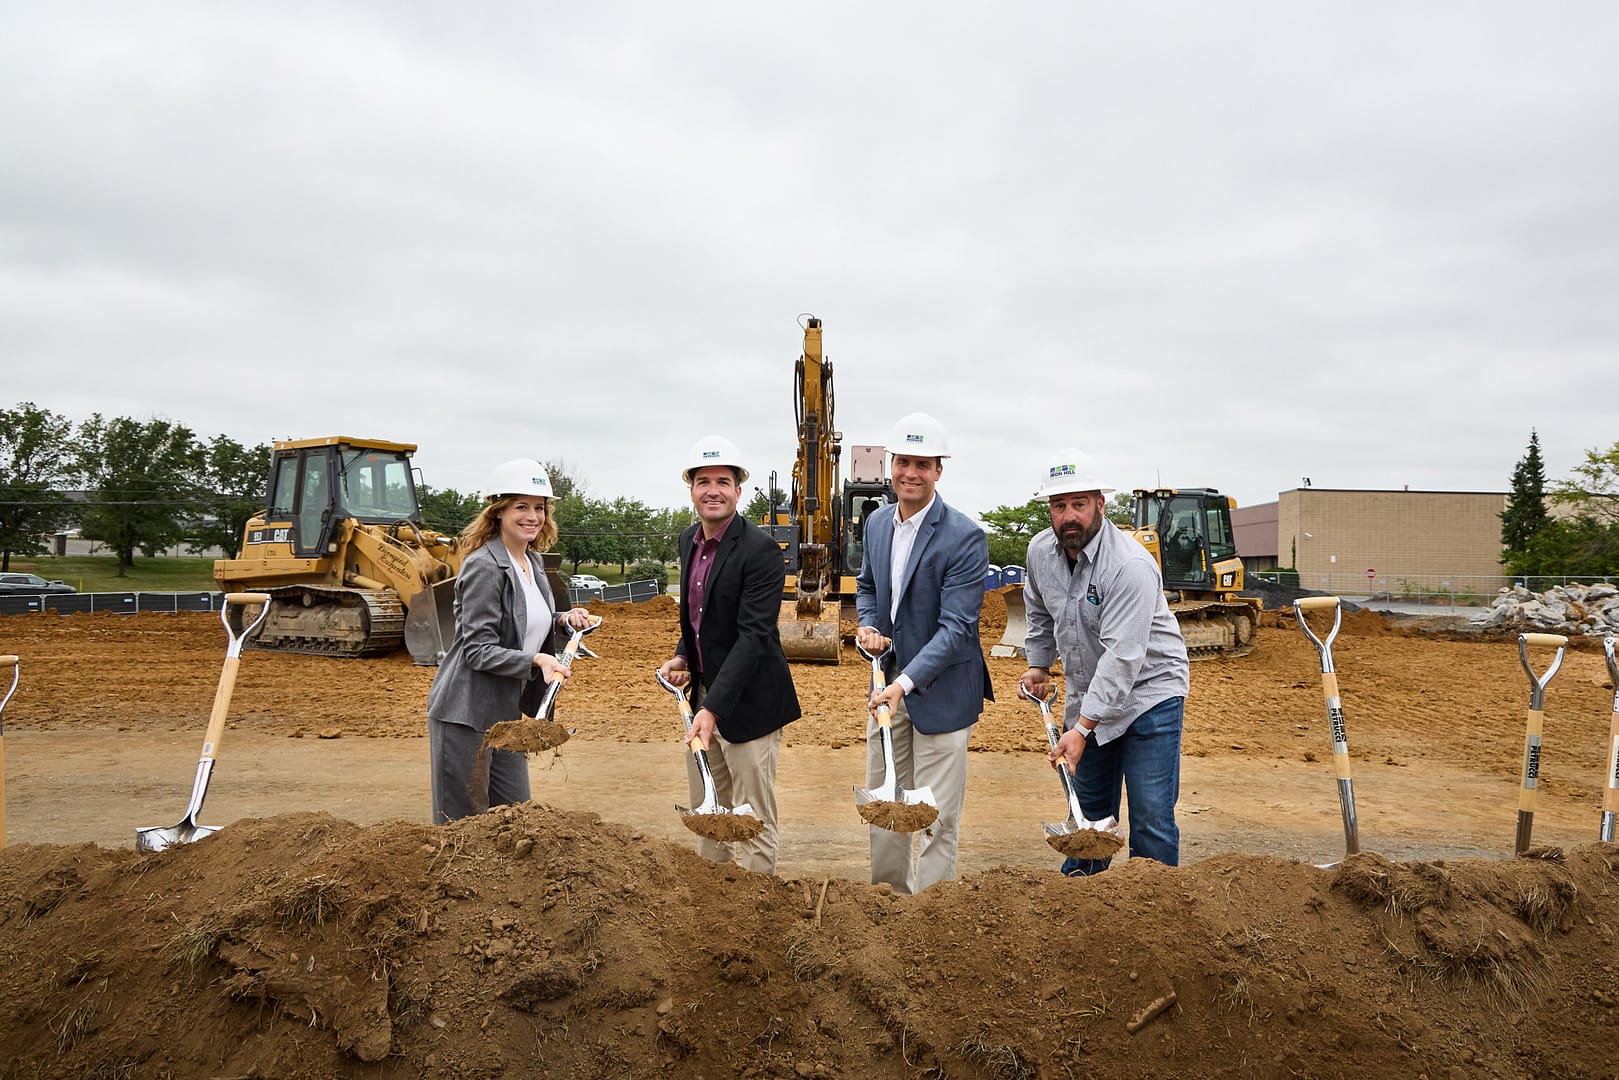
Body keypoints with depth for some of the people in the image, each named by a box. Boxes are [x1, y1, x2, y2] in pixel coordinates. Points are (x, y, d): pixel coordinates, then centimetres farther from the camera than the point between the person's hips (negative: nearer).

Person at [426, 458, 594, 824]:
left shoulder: (533, 563, 9)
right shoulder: (484, 566, -16)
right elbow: (478, 650, -20)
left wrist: (562, 619, 3)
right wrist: (535, 660, -32)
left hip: (505, 711, 9)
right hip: (464, 714, -8)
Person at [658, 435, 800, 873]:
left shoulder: (760, 550, -18)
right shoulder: (689, 541, 8)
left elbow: (754, 636, -24)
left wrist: (713, 708, -29)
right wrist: (682, 657, 3)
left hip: (746, 702, -8)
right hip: (704, 695, 8)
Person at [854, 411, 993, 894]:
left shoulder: (965, 537, -19)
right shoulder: (877, 522, 3)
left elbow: (956, 627, -23)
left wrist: (906, 682, -31)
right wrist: (867, 624, -1)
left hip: (940, 688, -7)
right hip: (889, 681, 7)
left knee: (936, 815, 1)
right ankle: (889, 893, 38)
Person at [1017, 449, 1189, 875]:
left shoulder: (1130, 565, -27)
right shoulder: (1041, 551, -4)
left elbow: (1122, 657, -32)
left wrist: (1082, 729, -34)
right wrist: (1038, 663, 11)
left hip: (1147, 692, -6)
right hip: (1089, 697, 6)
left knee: (1151, 818, -8)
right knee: (1089, 810, 18)